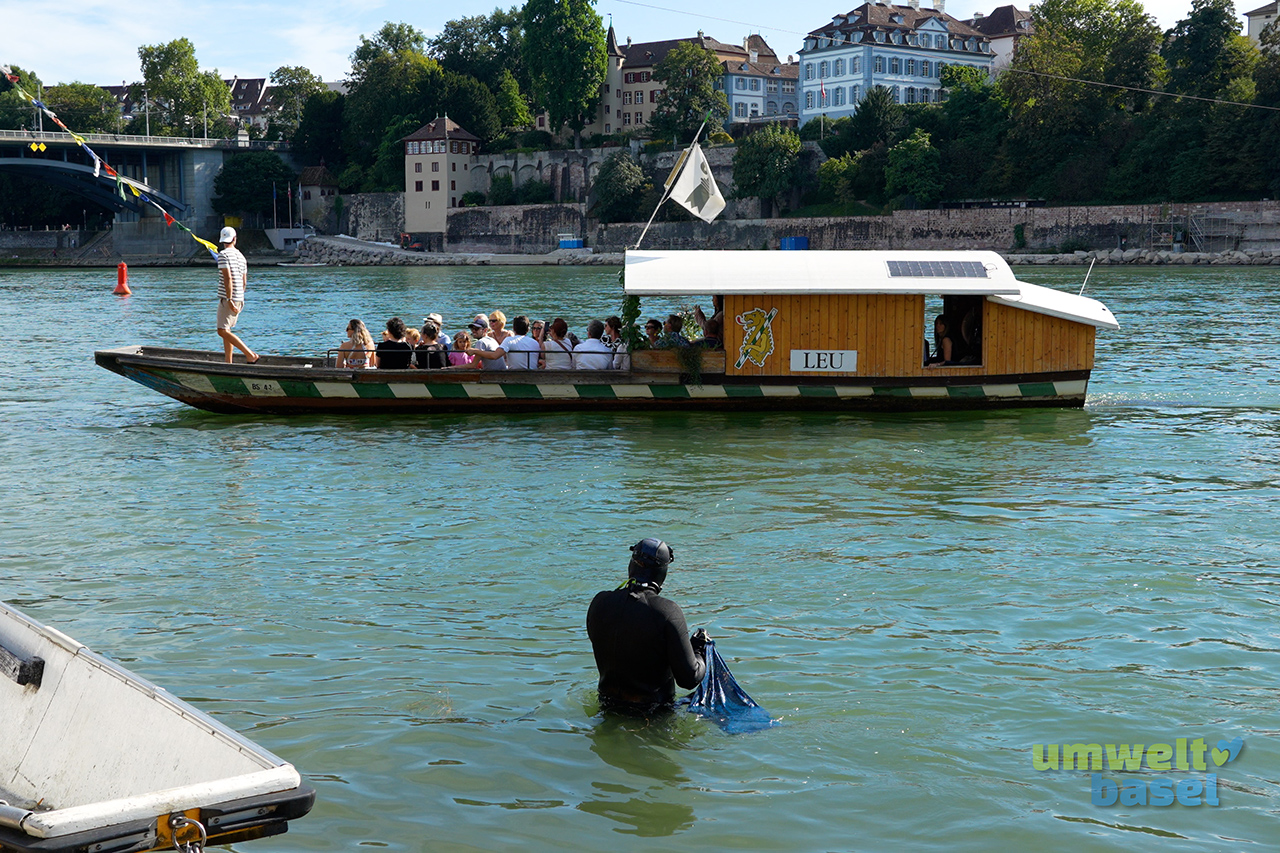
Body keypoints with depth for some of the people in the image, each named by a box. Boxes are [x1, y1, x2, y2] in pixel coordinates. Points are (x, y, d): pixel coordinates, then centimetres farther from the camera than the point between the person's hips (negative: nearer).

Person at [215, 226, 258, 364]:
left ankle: (250, 355, -19)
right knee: (226, 330, 15)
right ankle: (229, 363, 11)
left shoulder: (223, 255, -10)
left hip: (228, 298, -8)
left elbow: (228, 278, -21)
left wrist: (229, 300, -23)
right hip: (239, 299, 8)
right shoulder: (241, 256, 14)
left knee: (222, 331, -10)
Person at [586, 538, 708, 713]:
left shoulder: (600, 602, -5)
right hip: (655, 710, -5)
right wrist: (699, 650, 3)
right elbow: (689, 679, -16)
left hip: (609, 705, 5)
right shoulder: (669, 611, -20)